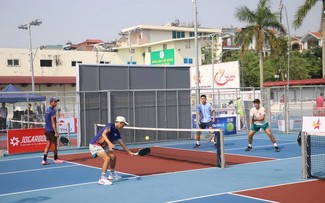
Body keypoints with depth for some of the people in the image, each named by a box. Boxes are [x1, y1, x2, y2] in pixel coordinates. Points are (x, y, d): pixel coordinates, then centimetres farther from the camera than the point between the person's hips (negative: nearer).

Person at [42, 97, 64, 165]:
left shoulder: (47, 109, 12)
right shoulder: (52, 111, -16)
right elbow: (53, 123, -20)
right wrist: (56, 132, -20)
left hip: (47, 130, 8)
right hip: (51, 130, -8)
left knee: (48, 145, 8)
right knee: (54, 145, 6)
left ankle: (44, 160, 1)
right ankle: (56, 159, 18)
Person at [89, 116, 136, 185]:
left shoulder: (117, 133, 9)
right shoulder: (110, 126, -15)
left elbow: (122, 143, 18)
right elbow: (104, 134, -33)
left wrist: (129, 152, 19)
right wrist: (109, 143, -46)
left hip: (102, 146, 10)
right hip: (95, 145, -10)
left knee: (113, 156, 17)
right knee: (107, 158, -23)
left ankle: (112, 174, 33)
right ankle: (102, 179, -19)